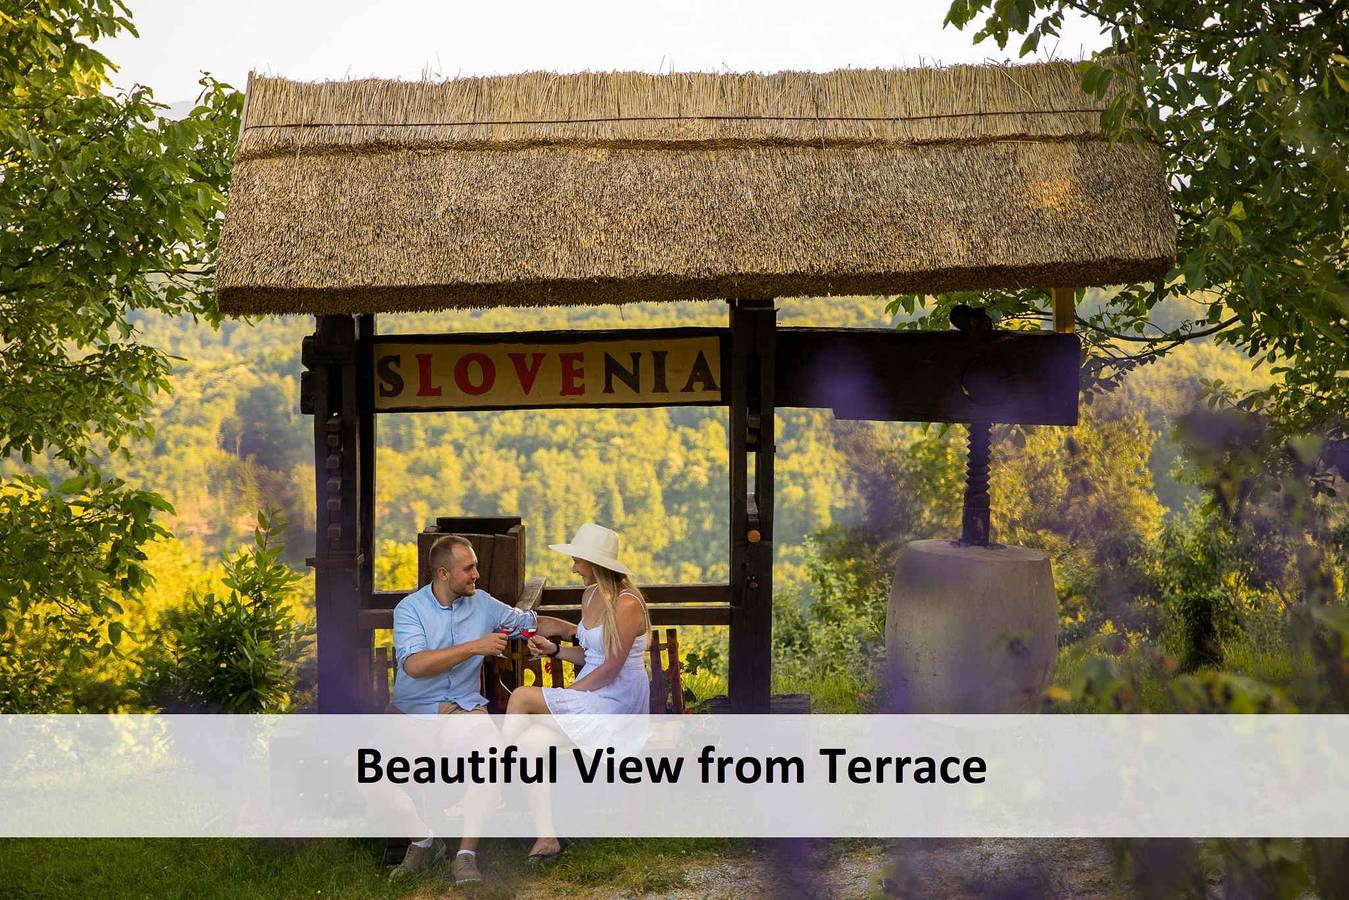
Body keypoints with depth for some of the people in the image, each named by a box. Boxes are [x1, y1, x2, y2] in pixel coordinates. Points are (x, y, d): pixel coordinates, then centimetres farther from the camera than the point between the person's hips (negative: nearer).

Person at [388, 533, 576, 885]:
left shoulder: (483, 603, 8)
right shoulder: (410, 609, -5)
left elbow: (533, 622, 20)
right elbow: (414, 665, -20)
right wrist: (474, 647, -20)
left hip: (464, 708, 2)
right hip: (413, 709, -2)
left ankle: (466, 853, -24)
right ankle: (424, 840, -4)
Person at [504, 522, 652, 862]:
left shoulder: (626, 604, -16)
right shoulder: (590, 596, 12)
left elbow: (611, 668, -18)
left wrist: (566, 693, -14)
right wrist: (555, 649, 4)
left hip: (616, 702, -8)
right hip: (588, 697, 8)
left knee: (522, 697, -20)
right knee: (529, 742, -17)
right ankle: (546, 837, -18)